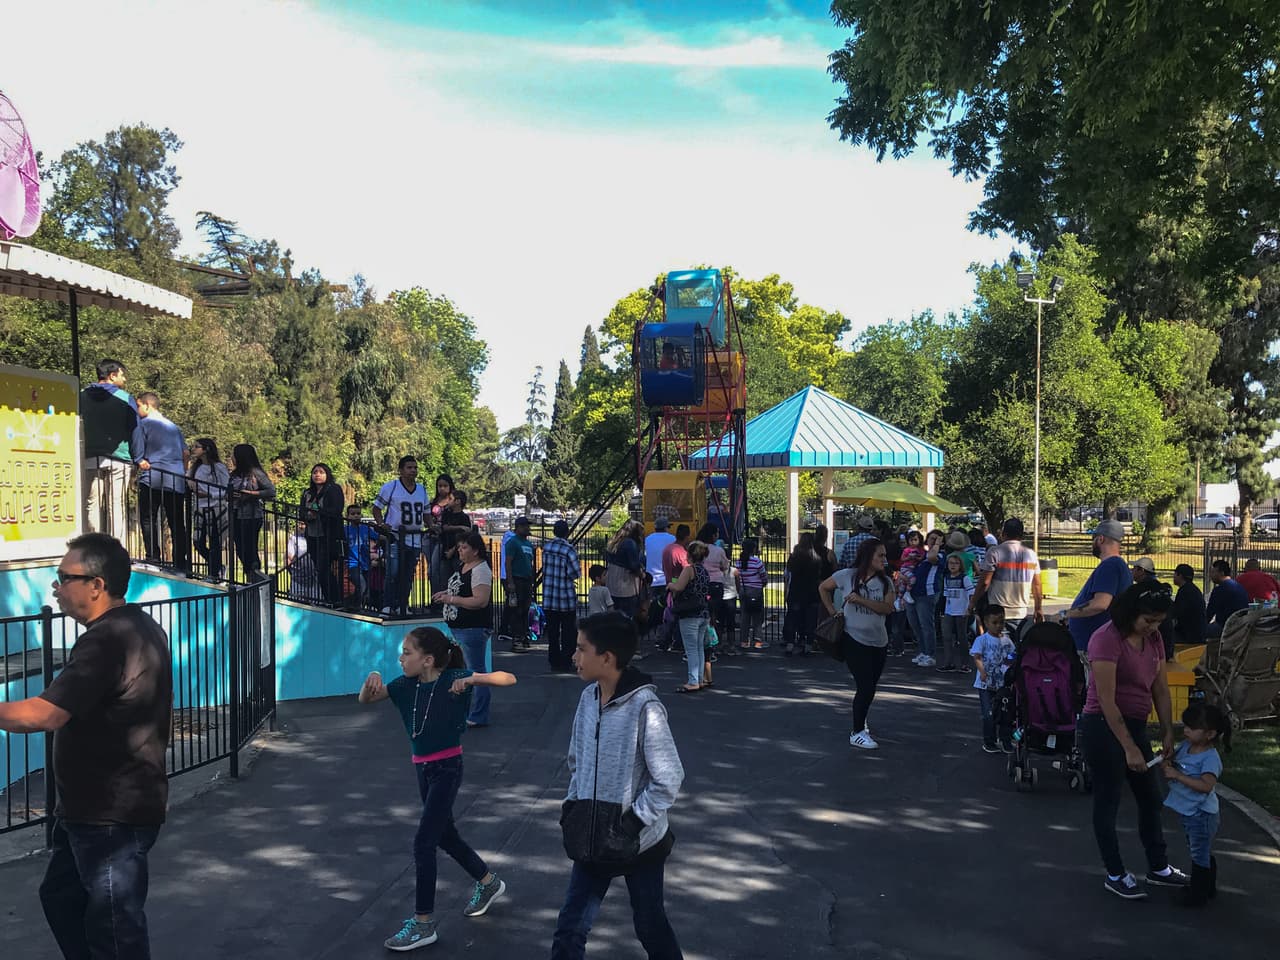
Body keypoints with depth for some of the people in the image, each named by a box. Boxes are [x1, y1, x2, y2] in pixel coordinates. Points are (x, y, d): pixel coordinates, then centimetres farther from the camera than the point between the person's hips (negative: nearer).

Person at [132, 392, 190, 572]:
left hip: (152, 478, -5)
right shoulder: (173, 426, 19)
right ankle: (182, 562, 4)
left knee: (148, 519, 1)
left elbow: (137, 450, -6)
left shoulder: (143, 424, 3)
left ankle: (153, 558, -7)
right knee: (177, 523, 5)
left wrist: (139, 462, 9)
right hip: (177, 481, 5)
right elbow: (185, 452, 19)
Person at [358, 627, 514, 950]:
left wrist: (472, 679, -35)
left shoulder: (454, 678, -17)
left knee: (423, 842, -8)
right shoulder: (406, 684, -1)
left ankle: (423, 923, 5)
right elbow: (365, 699, -1)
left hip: (447, 769, -7)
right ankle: (488, 882, 42)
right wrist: (371, 681, -23)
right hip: (423, 768, 7)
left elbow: (508, 678, -20)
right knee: (445, 835, 21)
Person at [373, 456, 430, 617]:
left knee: (409, 575, 8)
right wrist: (381, 524, -14)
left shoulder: (422, 489, 14)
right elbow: (376, 508, 2)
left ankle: (402, 606, 18)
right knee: (393, 572, -15)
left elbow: (425, 512, 22)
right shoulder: (390, 487, -2)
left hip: (415, 539, 5)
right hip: (395, 536, -5)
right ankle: (387, 606, -8)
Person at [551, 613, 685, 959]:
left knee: (651, 927, 15)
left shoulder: (644, 707, -22)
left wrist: (633, 821, -17)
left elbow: (669, 780, -19)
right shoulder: (588, 697, -2)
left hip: (638, 842, -5)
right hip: (593, 838, 6)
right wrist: (572, 805, 3)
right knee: (569, 930, 8)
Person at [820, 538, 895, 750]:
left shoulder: (885, 581, 0)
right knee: (866, 687, -9)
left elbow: (887, 607, -14)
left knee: (870, 686, 15)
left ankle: (861, 719, 40)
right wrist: (831, 611, 2)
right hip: (855, 640, -4)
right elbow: (823, 588, 7)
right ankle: (857, 733, 2)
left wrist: (861, 600, -23)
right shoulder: (847, 575, -7)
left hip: (879, 642, 4)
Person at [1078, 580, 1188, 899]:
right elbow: (1106, 701, -22)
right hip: (1104, 727, -8)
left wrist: (1168, 732, 2)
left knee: (1150, 797, 17)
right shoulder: (1107, 639, -21)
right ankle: (1115, 875, 17)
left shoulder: (1153, 639, 3)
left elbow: (1160, 689, 9)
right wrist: (1129, 748, -22)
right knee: (1108, 801, 4)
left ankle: (1158, 867, 33)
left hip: (1135, 724, 8)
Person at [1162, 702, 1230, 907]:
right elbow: (1171, 759, 15)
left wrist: (1177, 775, -31)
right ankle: (1208, 887, 38)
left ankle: (1199, 892, 16)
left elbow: (1206, 786, -33)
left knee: (1200, 855, 4)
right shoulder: (1184, 746, 1)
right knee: (1201, 852, 23)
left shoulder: (1210, 757, -22)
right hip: (1187, 812, 8)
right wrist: (1167, 764, -9)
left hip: (1201, 814, -8)